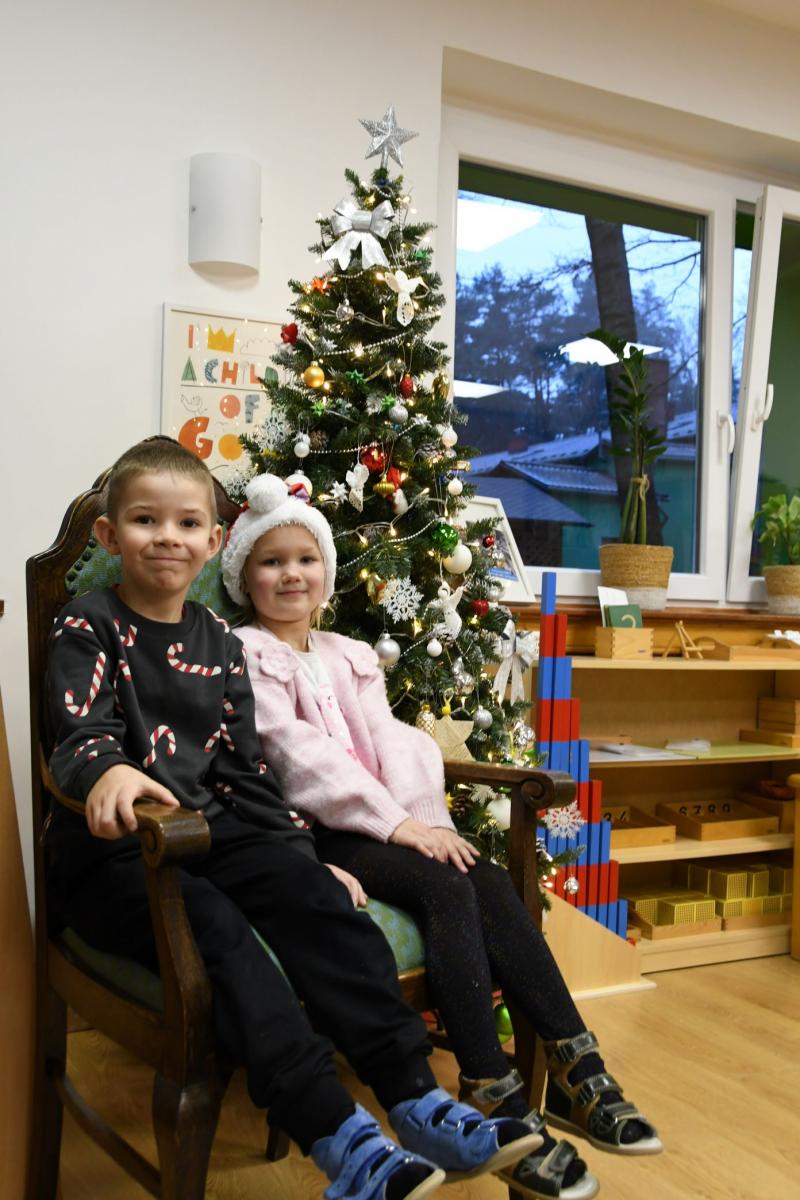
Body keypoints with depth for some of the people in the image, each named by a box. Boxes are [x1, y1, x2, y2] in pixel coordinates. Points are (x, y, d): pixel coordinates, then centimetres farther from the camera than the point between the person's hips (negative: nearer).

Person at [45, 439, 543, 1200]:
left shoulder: (219, 644, 13)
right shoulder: (87, 628, -1)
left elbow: (244, 767, 14)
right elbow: (83, 732, -18)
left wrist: (306, 853, 5)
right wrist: (109, 770, -43)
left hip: (212, 832, 5)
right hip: (113, 852, -4)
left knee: (311, 894, -22)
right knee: (216, 929, -32)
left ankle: (416, 1102, -25)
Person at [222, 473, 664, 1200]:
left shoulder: (351, 656, 23)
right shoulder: (247, 655, 2)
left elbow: (394, 743, 11)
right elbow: (300, 754, -10)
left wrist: (428, 819, -8)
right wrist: (395, 821, -17)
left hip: (388, 824, 6)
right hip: (309, 833, -6)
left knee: (491, 882, -19)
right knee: (447, 889, -27)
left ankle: (576, 1071, -19)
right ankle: (496, 1096, -25)